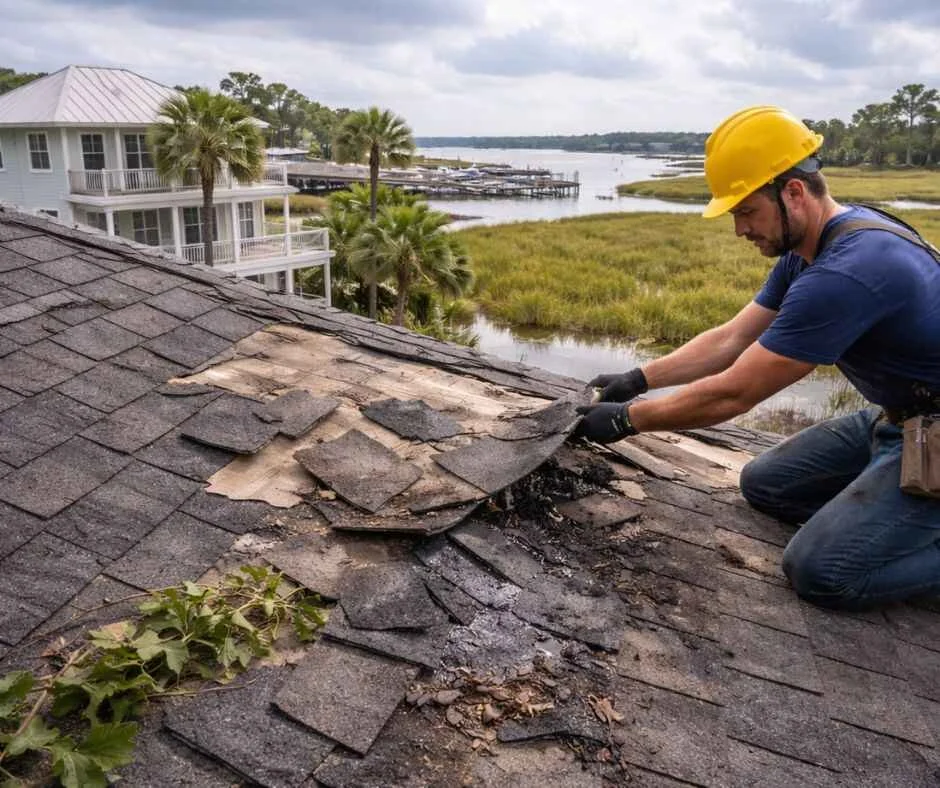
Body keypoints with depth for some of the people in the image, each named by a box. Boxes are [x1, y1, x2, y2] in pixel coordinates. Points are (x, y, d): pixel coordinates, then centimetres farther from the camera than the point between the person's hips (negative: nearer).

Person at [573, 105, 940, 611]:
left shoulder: (846, 273, -31)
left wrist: (625, 419, -16)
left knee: (820, 571, -19)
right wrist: (638, 379, -2)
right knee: (762, 484, 11)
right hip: (894, 415, 9)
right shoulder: (804, 251, 0)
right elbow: (729, 340, 5)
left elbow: (732, 394, -27)